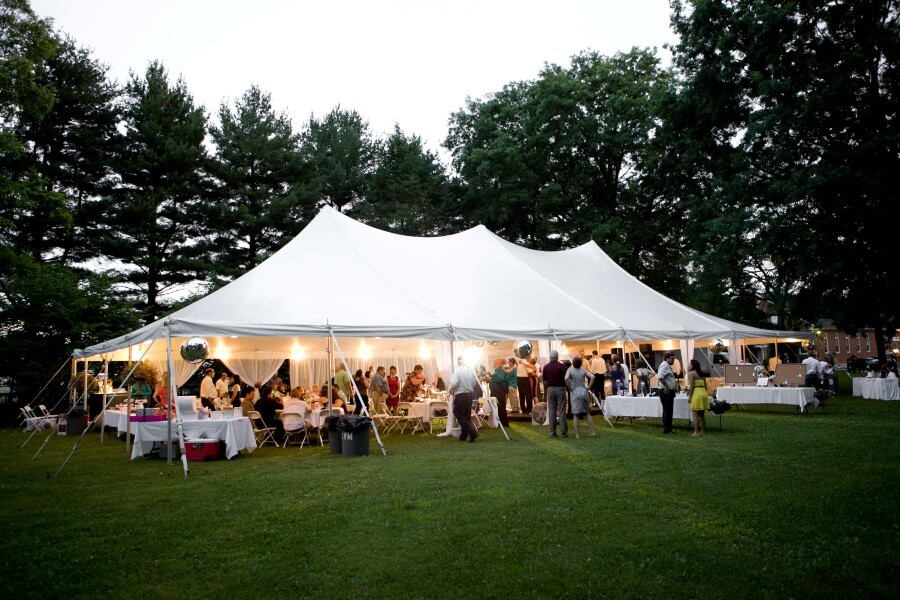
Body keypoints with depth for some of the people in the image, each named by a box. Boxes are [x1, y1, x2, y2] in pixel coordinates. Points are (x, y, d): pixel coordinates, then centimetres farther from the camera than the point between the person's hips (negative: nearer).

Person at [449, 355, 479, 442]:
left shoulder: (458, 371, -15)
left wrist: (451, 391, -2)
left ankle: (472, 431, -12)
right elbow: (475, 382, 8)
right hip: (469, 395, 7)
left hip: (460, 395, -7)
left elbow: (454, 383, -21)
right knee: (467, 415, 13)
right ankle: (464, 435, 20)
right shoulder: (470, 370, 2)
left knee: (459, 415, 1)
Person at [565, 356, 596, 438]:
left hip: (575, 393, -3)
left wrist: (569, 388, -7)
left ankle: (577, 434, 1)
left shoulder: (570, 370, -1)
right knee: (587, 413, 14)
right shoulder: (583, 371, 8)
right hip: (584, 392, 3)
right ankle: (593, 432, 10)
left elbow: (566, 378, -19)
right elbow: (592, 377, -5)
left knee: (575, 414, 2)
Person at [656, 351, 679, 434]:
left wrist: (675, 387, 19)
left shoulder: (668, 366, 19)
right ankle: (666, 430, -4)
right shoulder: (664, 366, -14)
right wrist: (666, 387, -26)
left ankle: (669, 429, 18)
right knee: (667, 411, -7)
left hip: (670, 391, 11)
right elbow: (660, 377, -30)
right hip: (666, 392, -11)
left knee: (669, 411, 13)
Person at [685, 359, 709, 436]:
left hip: (696, 394, -8)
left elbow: (692, 386, -13)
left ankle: (696, 432, -7)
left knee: (695, 414, -5)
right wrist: (704, 393, 20)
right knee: (702, 414, 14)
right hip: (704, 393, 8)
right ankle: (703, 431, 18)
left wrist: (690, 396, -10)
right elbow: (705, 385, 14)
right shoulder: (702, 374, 16)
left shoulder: (691, 373, -6)